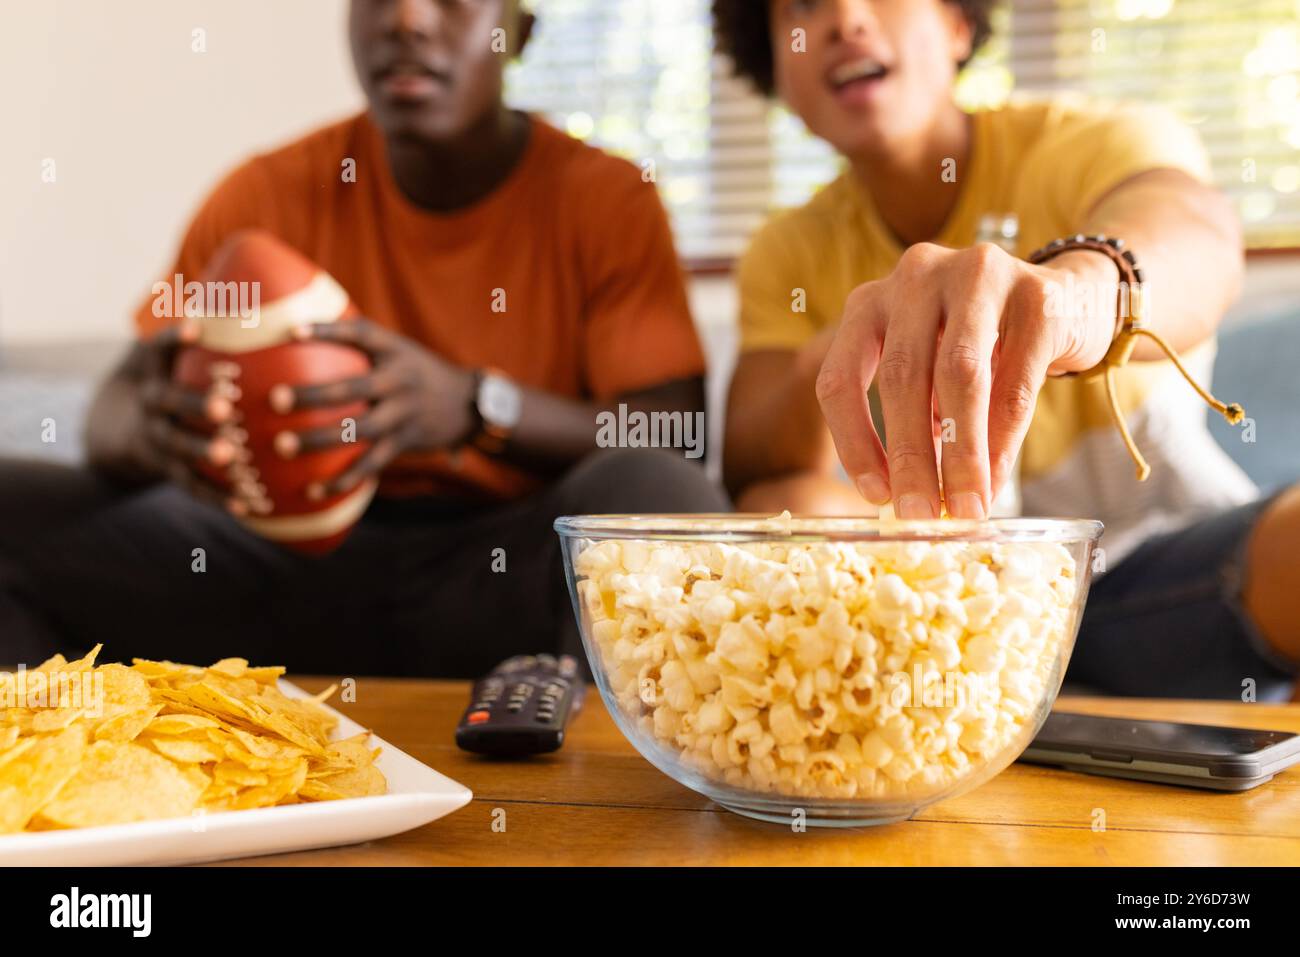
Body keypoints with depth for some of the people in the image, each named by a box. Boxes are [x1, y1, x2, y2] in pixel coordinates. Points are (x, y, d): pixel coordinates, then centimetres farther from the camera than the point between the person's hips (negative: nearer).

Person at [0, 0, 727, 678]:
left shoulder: (606, 199, -1)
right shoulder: (272, 192, 5)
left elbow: (674, 445, -11)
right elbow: (114, 414, 1)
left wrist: (475, 405, -28)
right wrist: (148, 426, -24)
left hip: (512, 576, -2)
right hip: (302, 565, 3)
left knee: (649, 492, -33)